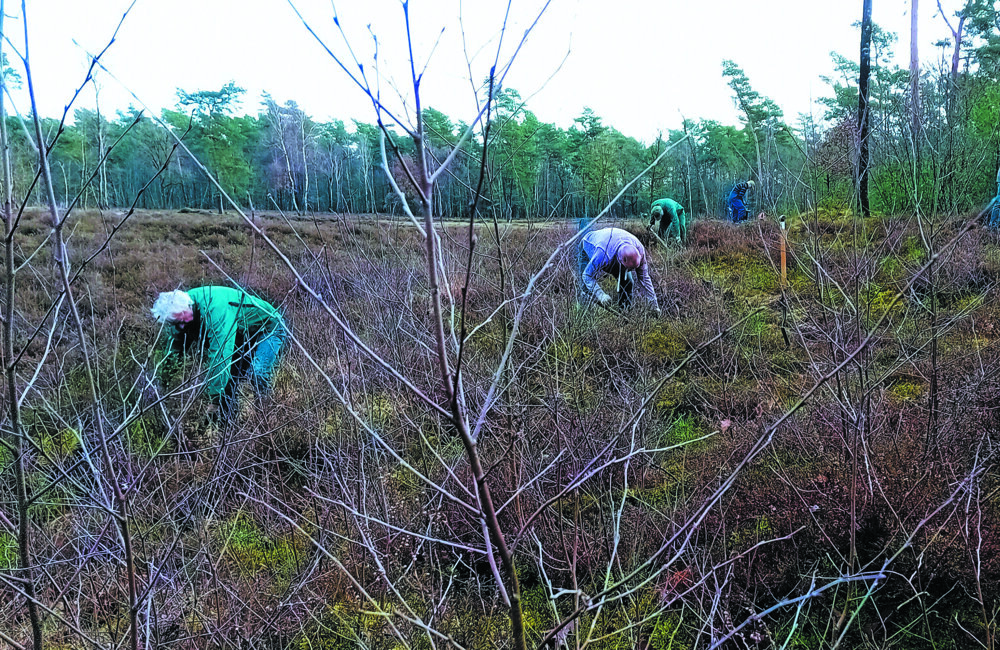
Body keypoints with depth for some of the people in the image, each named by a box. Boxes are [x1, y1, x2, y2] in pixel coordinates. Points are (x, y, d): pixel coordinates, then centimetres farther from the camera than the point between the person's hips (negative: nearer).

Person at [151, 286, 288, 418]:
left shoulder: (214, 308, -39)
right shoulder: (178, 311, -12)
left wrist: (216, 399, -43)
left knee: (257, 374, -27)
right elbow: (174, 350, 1)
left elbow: (220, 354, -43)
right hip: (242, 335, 9)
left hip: (269, 328, -9)